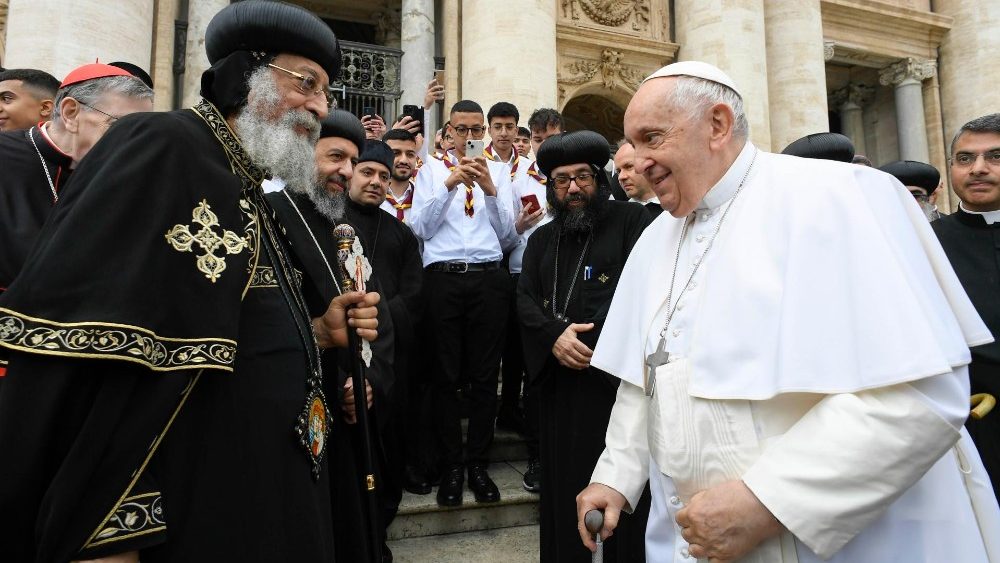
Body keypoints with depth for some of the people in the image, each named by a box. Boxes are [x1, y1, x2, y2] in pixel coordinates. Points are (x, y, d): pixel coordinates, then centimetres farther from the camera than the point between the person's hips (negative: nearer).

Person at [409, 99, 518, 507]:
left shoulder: (497, 171, 14)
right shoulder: (431, 169, 12)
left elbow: (508, 237, 7)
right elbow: (419, 228, 1)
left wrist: (490, 190, -7)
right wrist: (449, 185, -8)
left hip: (488, 278, 1)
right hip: (443, 277, -1)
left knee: (485, 376, 5)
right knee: (446, 376, 2)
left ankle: (478, 465, 17)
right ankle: (452, 466, 14)